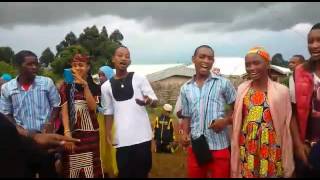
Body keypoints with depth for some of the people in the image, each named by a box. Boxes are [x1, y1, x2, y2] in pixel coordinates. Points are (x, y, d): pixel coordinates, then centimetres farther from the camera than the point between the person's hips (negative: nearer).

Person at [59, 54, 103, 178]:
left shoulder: (94, 87, 8)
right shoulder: (66, 86, 3)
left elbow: (92, 107, -8)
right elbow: (64, 111, -3)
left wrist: (85, 85, -15)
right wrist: (67, 133, -15)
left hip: (90, 132, 1)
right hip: (72, 131, -1)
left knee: (91, 169, 3)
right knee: (72, 169, 2)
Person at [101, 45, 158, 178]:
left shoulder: (139, 78, 2)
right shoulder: (106, 86, 7)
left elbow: (155, 102, 1)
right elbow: (108, 113, 12)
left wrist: (148, 101, -22)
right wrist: (108, 135, 4)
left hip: (142, 136, -1)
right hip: (121, 139, 1)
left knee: (142, 172, 7)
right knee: (125, 173, 7)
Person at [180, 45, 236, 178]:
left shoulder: (223, 83, 0)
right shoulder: (185, 89, 9)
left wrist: (226, 120, -14)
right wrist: (185, 134, -3)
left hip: (219, 147, -3)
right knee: (194, 175, 15)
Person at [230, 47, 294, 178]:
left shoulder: (281, 91, -6)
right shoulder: (242, 89, 3)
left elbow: (286, 127, -3)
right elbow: (236, 122, 8)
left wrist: (287, 163, -2)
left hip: (272, 149, -2)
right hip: (246, 150, 2)